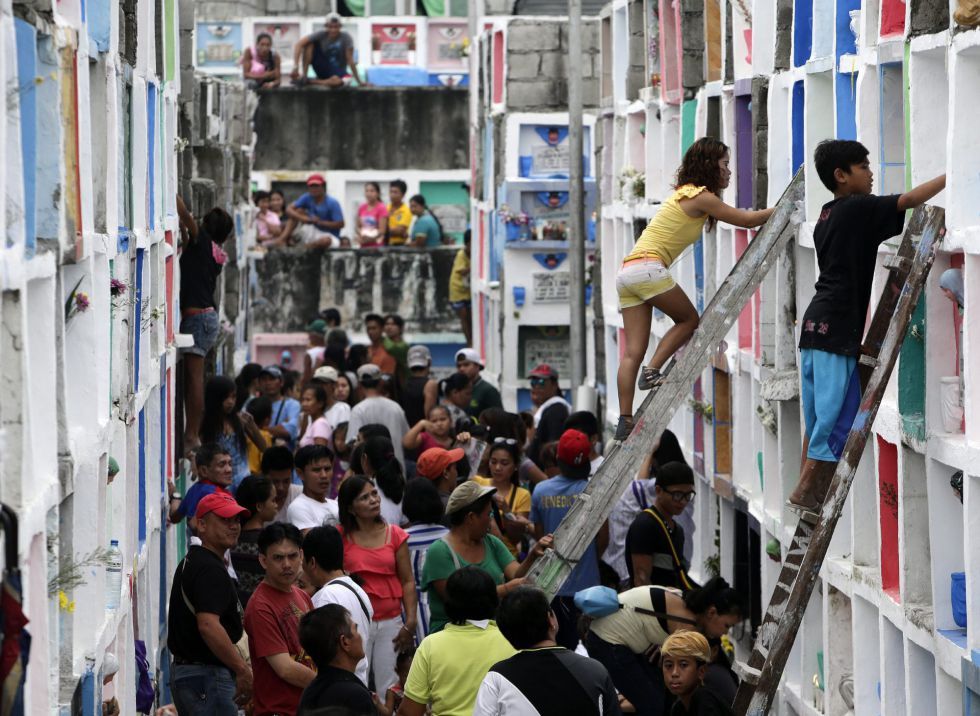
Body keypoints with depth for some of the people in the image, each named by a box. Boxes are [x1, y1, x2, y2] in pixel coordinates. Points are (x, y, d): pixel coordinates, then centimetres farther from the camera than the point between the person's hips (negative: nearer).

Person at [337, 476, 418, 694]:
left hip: (391, 622, 2)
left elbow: (407, 581, 5)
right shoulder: (340, 536, 1)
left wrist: (410, 623, -2)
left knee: (389, 688, 3)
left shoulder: (395, 535, 6)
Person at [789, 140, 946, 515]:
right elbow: (910, 200, -15)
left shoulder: (828, 217, 17)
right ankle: (807, 492, -4)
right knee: (838, 415, -5)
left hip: (816, 324, 9)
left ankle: (810, 492, 14)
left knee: (821, 417, 12)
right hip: (838, 328, -9)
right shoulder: (859, 209, -10)